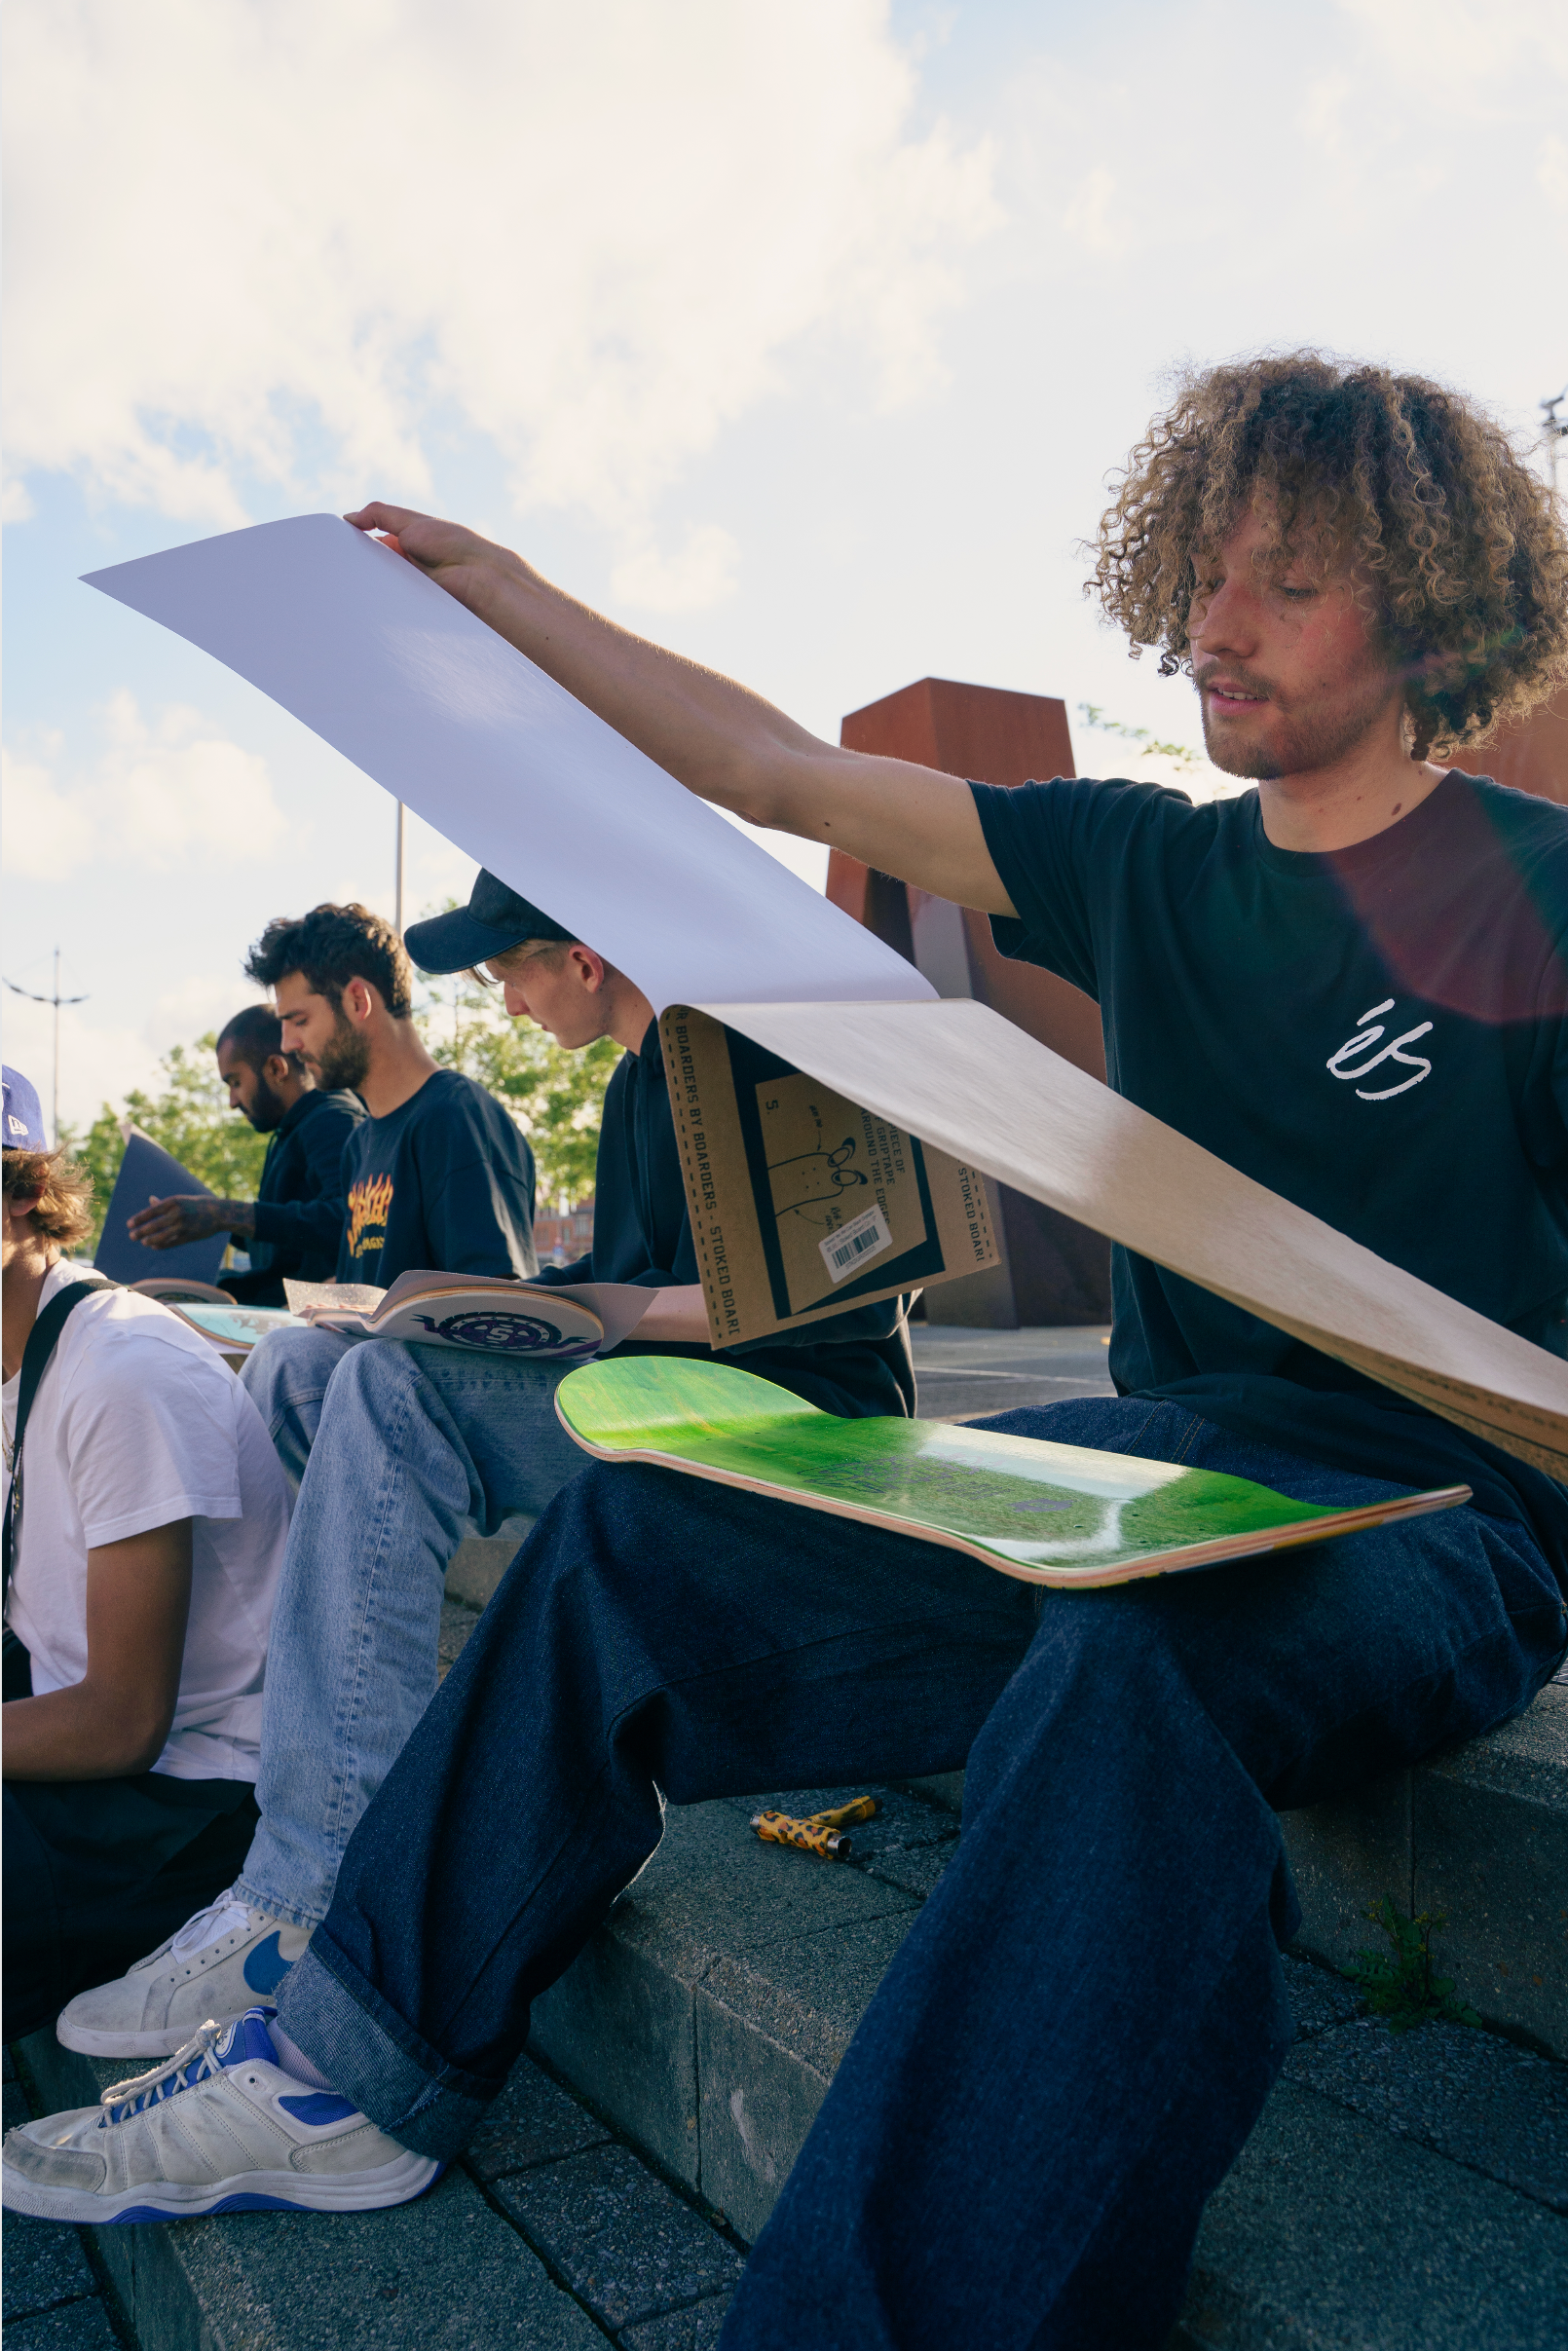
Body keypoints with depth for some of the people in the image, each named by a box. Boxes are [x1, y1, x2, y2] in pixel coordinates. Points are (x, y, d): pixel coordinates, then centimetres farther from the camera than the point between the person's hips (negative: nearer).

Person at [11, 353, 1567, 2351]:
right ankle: (365, 2072, 10)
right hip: (1141, 1481, 6)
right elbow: (775, 773, 12)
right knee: (636, 1529, -1)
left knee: (1123, 1670, -40)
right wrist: (503, 595, 14)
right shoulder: (1152, 866, 10)